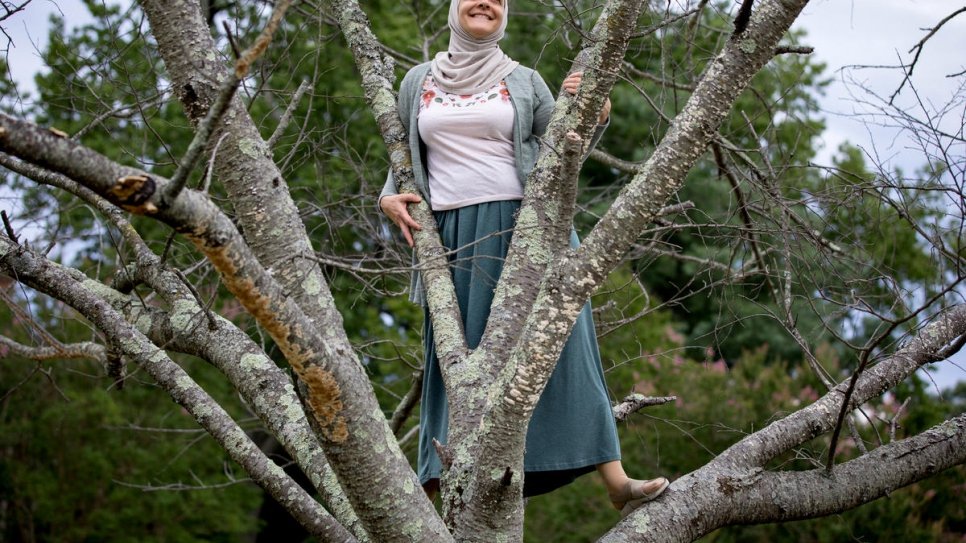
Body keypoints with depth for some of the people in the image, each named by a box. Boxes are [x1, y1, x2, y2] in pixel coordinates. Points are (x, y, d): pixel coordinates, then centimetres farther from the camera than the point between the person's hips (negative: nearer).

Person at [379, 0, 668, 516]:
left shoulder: (523, 81, 10)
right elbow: (403, 153, 22)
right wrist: (389, 197, 3)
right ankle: (434, 487, 2)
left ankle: (614, 479, -11)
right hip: (454, 235, 1)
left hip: (522, 226, -1)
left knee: (561, 342, -8)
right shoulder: (419, 81, 14)